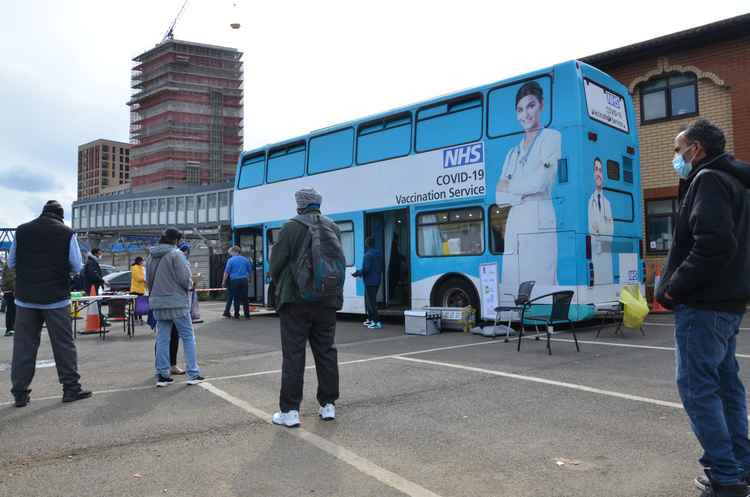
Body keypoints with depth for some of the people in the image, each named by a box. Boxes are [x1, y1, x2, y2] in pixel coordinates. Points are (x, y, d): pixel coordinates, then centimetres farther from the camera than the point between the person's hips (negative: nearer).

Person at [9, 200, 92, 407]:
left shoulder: (22, 231, 2)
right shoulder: (67, 233, -6)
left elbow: (11, 263, 9)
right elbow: (76, 267, -4)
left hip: (25, 298, 3)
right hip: (56, 298, -2)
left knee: (24, 345, 9)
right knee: (64, 344, 5)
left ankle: (20, 392, 12)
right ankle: (71, 388, 10)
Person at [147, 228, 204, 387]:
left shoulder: (152, 256, 8)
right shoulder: (176, 254, -12)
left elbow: (148, 280, 15)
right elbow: (185, 278, -15)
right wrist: (189, 285, 6)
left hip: (158, 303, 6)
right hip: (177, 302, -6)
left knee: (162, 339, 10)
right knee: (188, 337, 2)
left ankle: (162, 375, 13)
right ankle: (193, 374, 2)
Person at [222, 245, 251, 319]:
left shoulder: (231, 260, -3)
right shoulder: (245, 259, 8)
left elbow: (226, 272, -4)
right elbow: (249, 271, 14)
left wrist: (223, 282, 3)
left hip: (234, 281, -3)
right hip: (244, 280, 3)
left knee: (236, 298, 3)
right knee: (245, 298, 4)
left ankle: (236, 315, 7)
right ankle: (247, 315, 4)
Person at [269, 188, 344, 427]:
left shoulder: (291, 227, -7)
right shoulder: (333, 228, 6)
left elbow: (276, 264, -5)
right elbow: (341, 263, 11)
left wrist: (281, 287, 14)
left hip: (296, 300, -4)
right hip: (327, 301, 4)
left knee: (293, 355, 0)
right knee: (326, 352, 12)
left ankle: (289, 410, 2)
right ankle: (328, 405, 17)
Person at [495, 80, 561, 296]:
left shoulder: (552, 138, 6)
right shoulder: (513, 153, 23)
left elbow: (539, 183, -8)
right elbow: (499, 197, 12)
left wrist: (509, 186, 6)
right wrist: (523, 191, -4)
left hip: (539, 221, -6)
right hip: (514, 223, 6)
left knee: (539, 284, -11)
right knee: (513, 287, 1)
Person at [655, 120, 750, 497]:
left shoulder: (708, 180, -12)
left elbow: (715, 243, -26)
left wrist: (674, 288, -17)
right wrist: (674, 285, 13)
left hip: (703, 306, -10)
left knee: (697, 386, -5)